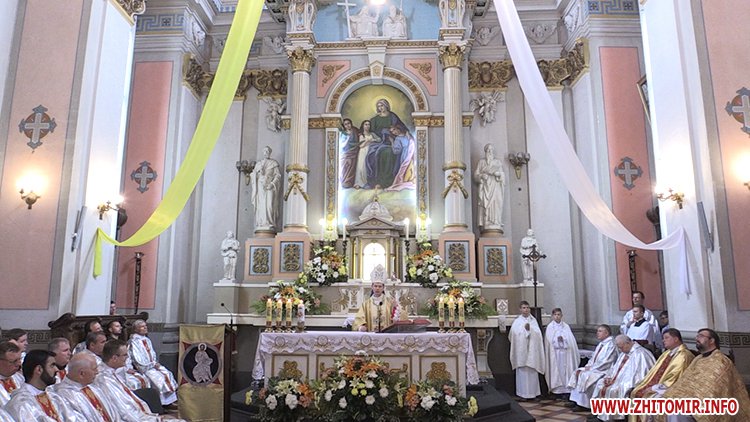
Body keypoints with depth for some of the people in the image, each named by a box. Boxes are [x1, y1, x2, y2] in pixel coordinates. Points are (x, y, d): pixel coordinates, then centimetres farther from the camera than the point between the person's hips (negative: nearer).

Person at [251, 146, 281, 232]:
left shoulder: (274, 163, 10)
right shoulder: (258, 164, 21)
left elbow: (278, 175, 1)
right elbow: (254, 175, 15)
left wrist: (272, 184, -12)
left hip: (270, 186, -3)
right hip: (260, 185, 3)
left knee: (269, 204, -14)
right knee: (260, 205, -6)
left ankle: (270, 224, -17)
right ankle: (261, 224, -9)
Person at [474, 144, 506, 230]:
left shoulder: (498, 162, 19)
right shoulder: (481, 162, 17)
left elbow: (502, 174, 14)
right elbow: (476, 174, 10)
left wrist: (499, 174, -9)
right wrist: (481, 176, -11)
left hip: (495, 187, 1)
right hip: (485, 186, -1)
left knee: (495, 203, -13)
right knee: (485, 204, -13)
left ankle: (496, 225, -17)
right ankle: (485, 225, -18)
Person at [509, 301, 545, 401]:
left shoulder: (533, 320, 8)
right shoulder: (517, 322, 2)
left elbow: (538, 333, -2)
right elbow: (513, 335, -8)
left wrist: (530, 329, -17)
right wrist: (525, 329, -13)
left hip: (532, 351, 2)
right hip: (521, 350, -2)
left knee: (532, 372, 4)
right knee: (522, 371, -2)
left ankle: (532, 393, 14)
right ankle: (523, 394, 4)